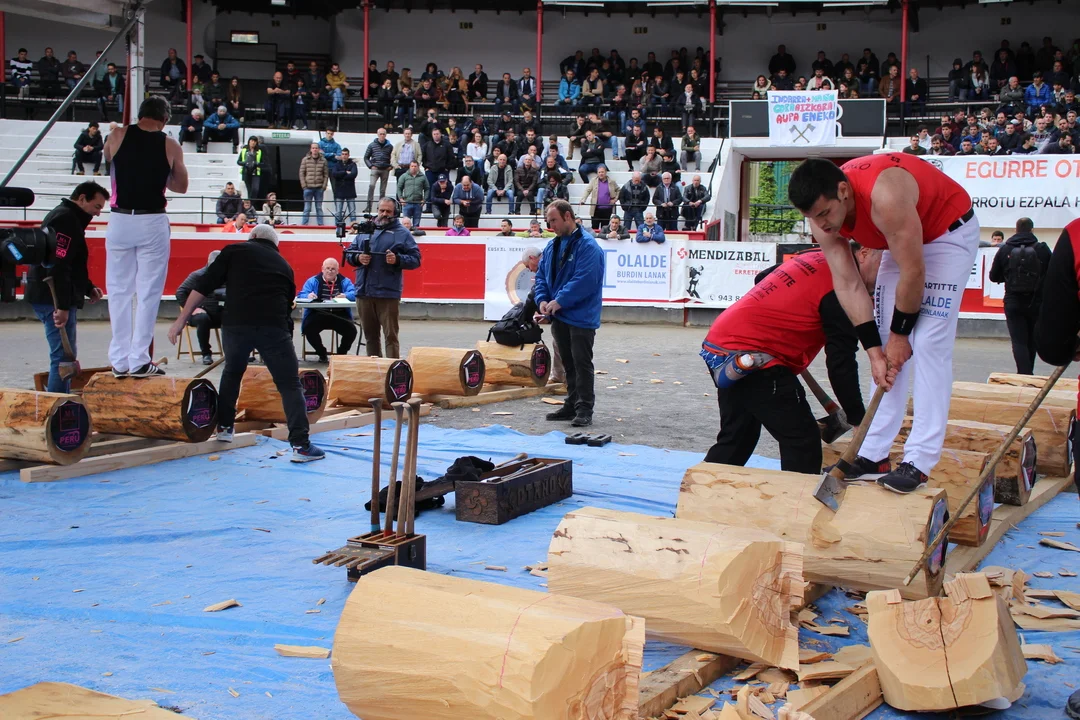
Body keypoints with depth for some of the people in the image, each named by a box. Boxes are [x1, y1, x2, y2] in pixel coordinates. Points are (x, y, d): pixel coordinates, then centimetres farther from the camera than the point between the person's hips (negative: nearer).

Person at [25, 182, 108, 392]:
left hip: (47, 298, 11)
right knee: (64, 356, -11)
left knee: (63, 355, 15)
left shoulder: (67, 217, 20)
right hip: (53, 300, -11)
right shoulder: (65, 219, -14)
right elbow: (58, 266, -23)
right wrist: (62, 306, -26)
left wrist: (88, 288, 15)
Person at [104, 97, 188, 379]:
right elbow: (181, 186, 11)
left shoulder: (117, 136, 1)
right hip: (153, 223, -2)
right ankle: (139, 361, 2)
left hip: (120, 220, 2)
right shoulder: (171, 146, -1)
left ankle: (119, 361, 13)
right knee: (148, 293, 3)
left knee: (119, 291, 10)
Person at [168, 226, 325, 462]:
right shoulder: (283, 264, 25)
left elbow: (204, 286, 8)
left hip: (235, 323, 0)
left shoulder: (234, 250, 16)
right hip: (273, 326, 0)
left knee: (231, 372, 28)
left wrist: (181, 320, 10)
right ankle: (300, 445, -3)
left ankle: (224, 427, 34)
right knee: (290, 385, 5)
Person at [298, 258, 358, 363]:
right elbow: (301, 295, -1)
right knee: (308, 329, -29)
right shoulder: (313, 281, 12)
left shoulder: (345, 281, 13)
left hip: (339, 316, 0)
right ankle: (322, 353, 0)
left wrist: (345, 296, -28)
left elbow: (354, 294, -5)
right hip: (318, 315, 0)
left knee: (351, 330, -25)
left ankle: (342, 353, 6)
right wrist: (308, 296, -25)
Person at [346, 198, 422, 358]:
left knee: (390, 335, -6)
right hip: (364, 292, 4)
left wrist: (398, 259, -17)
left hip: (388, 292, -4)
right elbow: (349, 253, 18)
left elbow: (415, 259, 0)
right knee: (370, 335, 12)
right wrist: (358, 258, -4)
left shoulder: (402, 233, 3)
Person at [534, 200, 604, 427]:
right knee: (568, 363, 15)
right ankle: (571, 406, 24)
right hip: (559, 315, 8)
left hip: (581, 317, -8)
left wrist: (559, 301, -22)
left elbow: (584, 280, -24)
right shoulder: (553, 245, 11)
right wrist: (542, 299, -4)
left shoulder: (587, 246, -15)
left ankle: (584, 410, 2)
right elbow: (541, 274, 14)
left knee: (581, 363, -4)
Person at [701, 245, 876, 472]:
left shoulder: (815, 257, 14)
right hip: (750, 357, -10)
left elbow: (763, 279, 30)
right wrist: (859, 419, -7)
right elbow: (841, 360, -14)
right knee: (803, 441, -4)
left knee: (735, 438, 21)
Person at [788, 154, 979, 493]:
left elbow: (913, 273, -31)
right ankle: (873, 454, 5)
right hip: (901, 240, 7)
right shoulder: (823, 215, -18)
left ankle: (919, 461, -15)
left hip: (949, 232, -7)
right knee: (885, 346, 2)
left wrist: (900, 333, -18)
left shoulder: (884, 196, -40)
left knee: (929, 344, -15)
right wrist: (874, 349, -17)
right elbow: (847, 284, -14)